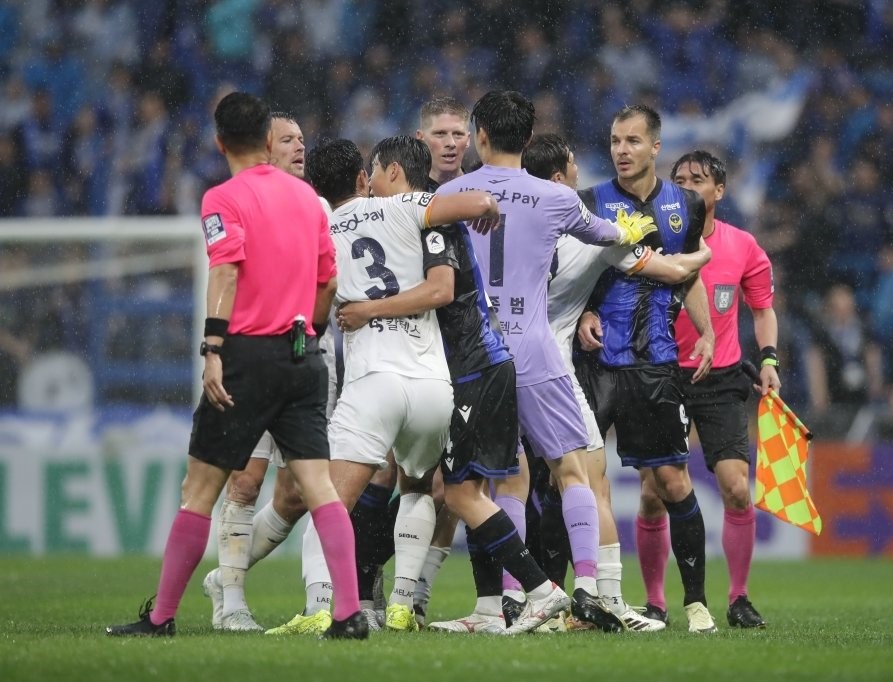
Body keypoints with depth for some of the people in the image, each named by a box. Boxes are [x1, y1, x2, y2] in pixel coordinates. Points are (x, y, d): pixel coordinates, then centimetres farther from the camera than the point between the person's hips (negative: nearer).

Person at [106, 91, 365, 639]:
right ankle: (350, 613, -12)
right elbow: (328, 283, 18)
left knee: (200, 487, 2)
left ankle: (161, 617, 8)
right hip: (303, 357, 5)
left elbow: (226, 273, -16)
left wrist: (213, 349, -20)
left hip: (248, 353, -5)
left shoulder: (224, 199, -4)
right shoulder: (306, 196, 13)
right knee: (318, 484, -1)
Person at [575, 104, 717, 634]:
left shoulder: (685, 206, 10)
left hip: (655, 365, 2)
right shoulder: (590, 204, 1)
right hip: (597, 360, -2)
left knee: (672, 481, 2)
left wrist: (706, 334, 9)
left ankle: (696, 600, 12)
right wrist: (582, 316, -14)